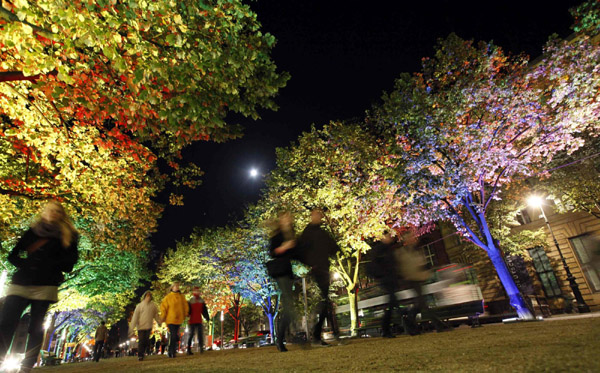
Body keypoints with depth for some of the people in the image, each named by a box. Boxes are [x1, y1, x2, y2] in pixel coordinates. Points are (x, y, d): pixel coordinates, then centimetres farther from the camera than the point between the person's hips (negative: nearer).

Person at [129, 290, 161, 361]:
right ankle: (140, 355, 11)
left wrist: (159, 322, 15)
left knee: (146, 342, 4)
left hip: (149, 327, 2)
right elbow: (135, 317, -4)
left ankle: (142, 353, 22)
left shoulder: (153, 305, 4)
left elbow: (156, 315, 13)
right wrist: (132, 328, -8)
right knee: (142, 341, -2)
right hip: (141, 327, -2)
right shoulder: (139, 306, -3)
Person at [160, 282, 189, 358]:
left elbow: (186, 306, 15)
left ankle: (172, 351, 22)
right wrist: (163, 318, -3)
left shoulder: (182, 297, 6)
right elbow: (163, 307, -1)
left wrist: (184, 315, 11)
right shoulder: (168, 297, -4)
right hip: (170, 320, -3)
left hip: (179, 320, 4)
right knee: (173, 336, -9)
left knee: (175, 336, 9)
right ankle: (171, 352, 4)